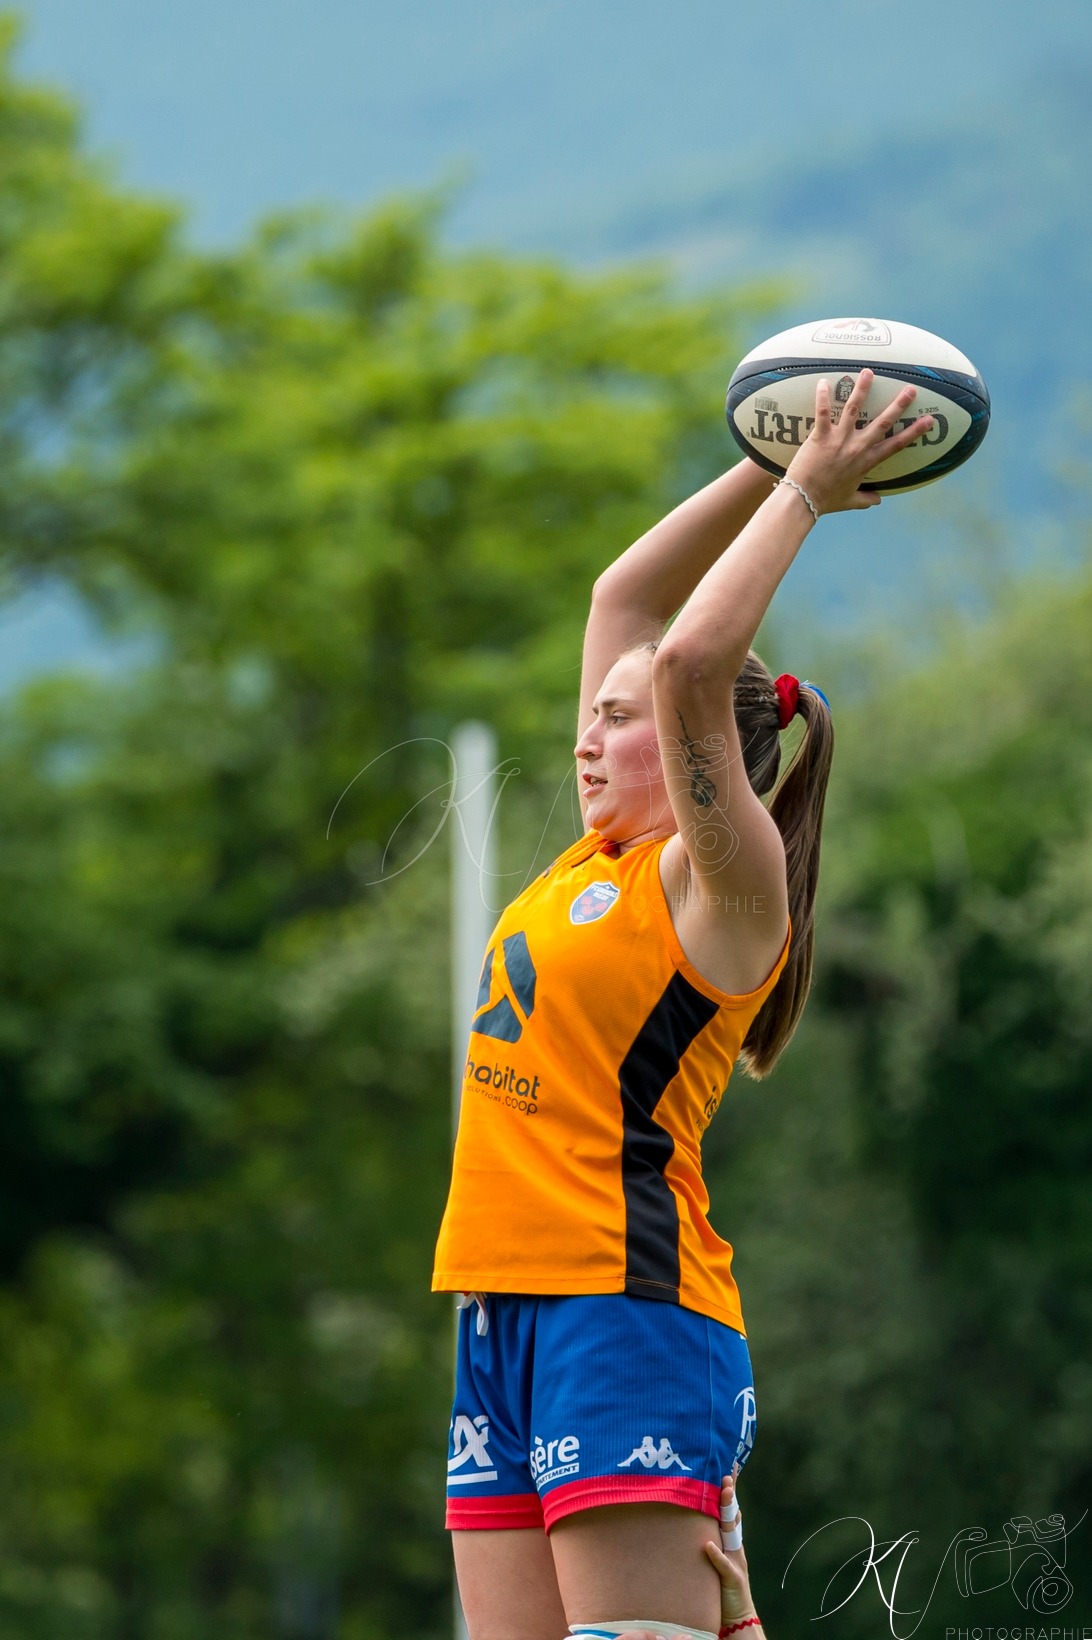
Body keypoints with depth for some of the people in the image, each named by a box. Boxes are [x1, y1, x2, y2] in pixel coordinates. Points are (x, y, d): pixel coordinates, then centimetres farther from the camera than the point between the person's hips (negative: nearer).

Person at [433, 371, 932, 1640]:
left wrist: (803, 495, -9)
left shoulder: (722, 882, -5)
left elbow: (691, 661, -19)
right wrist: (774, 475, 20)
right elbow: (624, 602, 22)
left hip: (626, 1310, -8)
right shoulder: (601, 858, 17)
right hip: (507, 1316, 8)